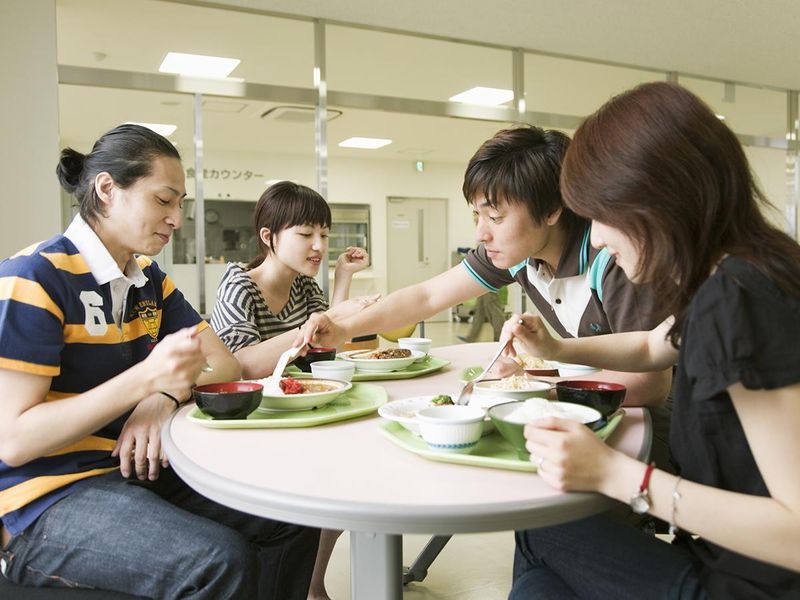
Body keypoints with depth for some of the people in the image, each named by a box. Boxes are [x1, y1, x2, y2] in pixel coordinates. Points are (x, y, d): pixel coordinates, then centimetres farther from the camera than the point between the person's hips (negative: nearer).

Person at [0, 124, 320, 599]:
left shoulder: (150, 280, 9)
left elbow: (225, 365, 5)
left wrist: (167, 395, -17)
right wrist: (146, 378, -29)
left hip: (137, 469, 7)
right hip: (48, 500, -7)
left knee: (293, 519, -6)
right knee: (221, 562, -29)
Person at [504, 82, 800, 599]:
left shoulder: (743, 298, -28)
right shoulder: (724, 280, 2)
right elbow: (652, 348, 23)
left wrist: (615, 474, -27)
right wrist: (555, 348, 8)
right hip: (723, 557, 8)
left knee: (539, 532, 6)